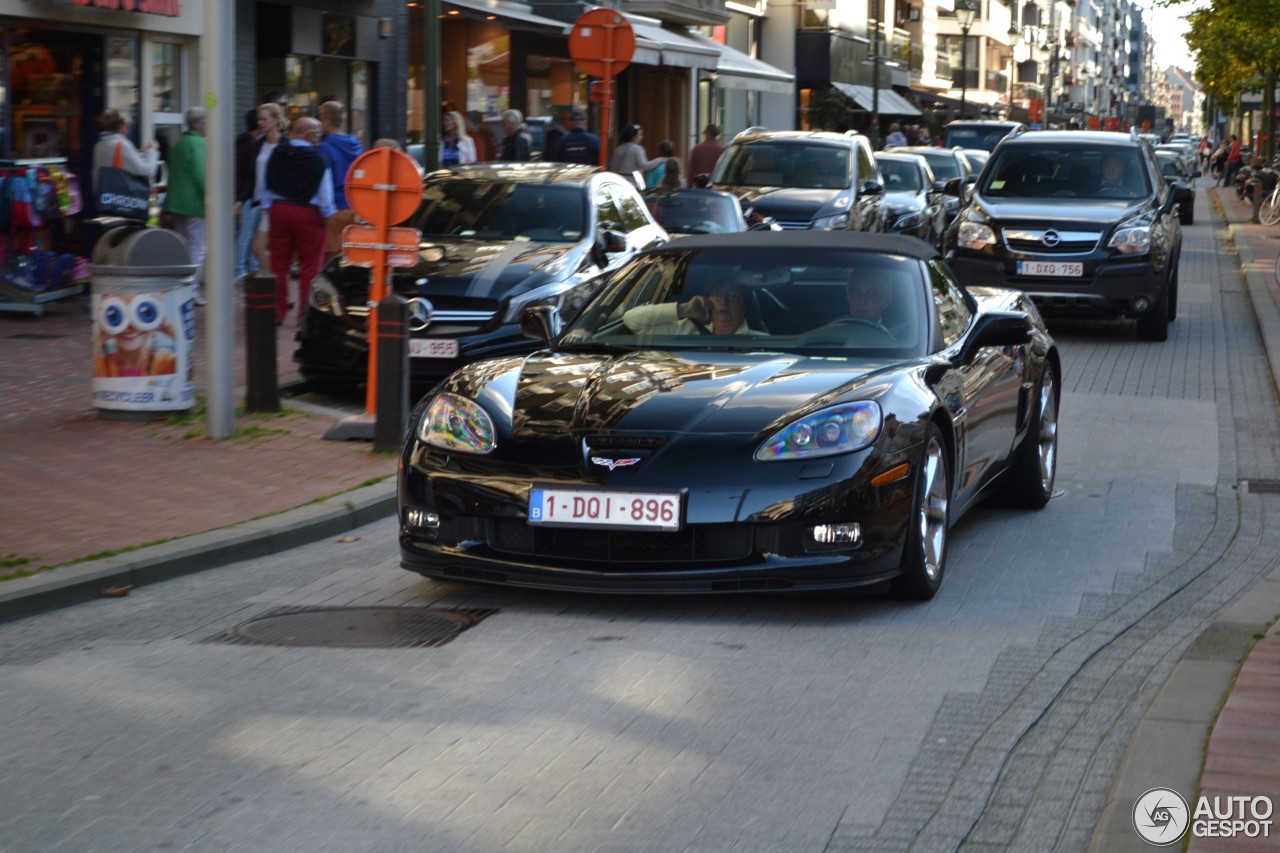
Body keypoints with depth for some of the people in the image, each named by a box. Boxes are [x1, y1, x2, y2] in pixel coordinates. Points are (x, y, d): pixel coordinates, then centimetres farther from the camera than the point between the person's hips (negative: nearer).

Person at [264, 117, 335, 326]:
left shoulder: (277, 154, 0)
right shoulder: (316, 159, -14)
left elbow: (266, 186, 8)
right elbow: (325, 194, -11)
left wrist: (269, 207, 19)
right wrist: (328, 214, 4)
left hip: (278, 210, 5)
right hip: (307, 214, -5)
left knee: (279, 263, 11)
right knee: (309, 266, 3)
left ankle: (277, 312, 14)